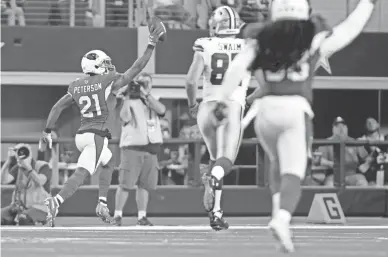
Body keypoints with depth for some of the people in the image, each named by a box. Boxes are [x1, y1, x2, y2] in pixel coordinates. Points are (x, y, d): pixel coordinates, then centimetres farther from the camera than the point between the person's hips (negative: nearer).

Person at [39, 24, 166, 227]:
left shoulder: (77, 87, 11)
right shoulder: (109, 82, -5)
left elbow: (57, 107, 11)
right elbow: (136, 68, -3)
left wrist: (47, 132, 17)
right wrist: (151, 44, 1)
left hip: (81, 134, 8)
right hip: (97, 136, -8)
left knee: (108, 162, 29)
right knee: (81, 173, -18)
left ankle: (102, 204, 19)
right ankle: (57, 200, -39)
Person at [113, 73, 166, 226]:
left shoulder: (152, 102, 15)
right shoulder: (130, 101, 1)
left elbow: (162, 110, -8)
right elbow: (125, 117, -17)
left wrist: (146, 94, -13)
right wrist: (128, 97, -19)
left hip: (150, 149, 5)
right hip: (132, 147, -5)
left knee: (144, 184, 4)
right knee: (126, 184, -7)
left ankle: (142, 216, 9)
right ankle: (117, 215, 0)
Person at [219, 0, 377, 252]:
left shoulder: (261, 42, 11)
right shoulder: (314, 42, 8)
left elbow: (237, 68, -2)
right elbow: (350, 28, 19)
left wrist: (223, 101, -1)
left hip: (266, 108, 3)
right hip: (295, 109, -2)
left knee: (278, 164, 27)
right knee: (293, 173, -8)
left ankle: (279, 212, 17)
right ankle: (283, 219, -31)